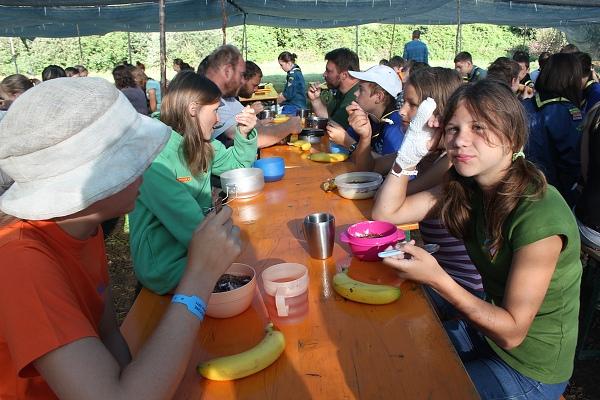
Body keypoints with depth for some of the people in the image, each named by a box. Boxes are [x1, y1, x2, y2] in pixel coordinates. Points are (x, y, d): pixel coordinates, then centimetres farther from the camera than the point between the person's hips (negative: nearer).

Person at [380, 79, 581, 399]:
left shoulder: (540, 216, -31)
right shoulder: (466, 186, -9)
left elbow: (512, 332, -26)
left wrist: (436, 279, -37)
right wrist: (410, 152, -19)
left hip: (529, 369, -6)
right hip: (487, 327, 6)